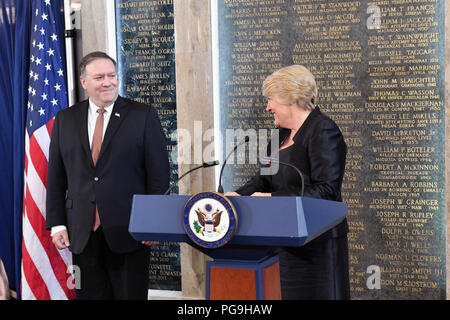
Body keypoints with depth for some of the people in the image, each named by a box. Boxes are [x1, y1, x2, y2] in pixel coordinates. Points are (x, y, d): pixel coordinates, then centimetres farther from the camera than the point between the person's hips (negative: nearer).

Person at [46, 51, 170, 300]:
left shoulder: (143, 116, -1)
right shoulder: (65, 119, 9)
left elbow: (158, 174, -3)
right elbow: (55, 176, 10)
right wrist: (57, 224, 3)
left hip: (129, 232, -2)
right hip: (82, 233, 3)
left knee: (132, 295, 5)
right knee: (89, 295, 9)